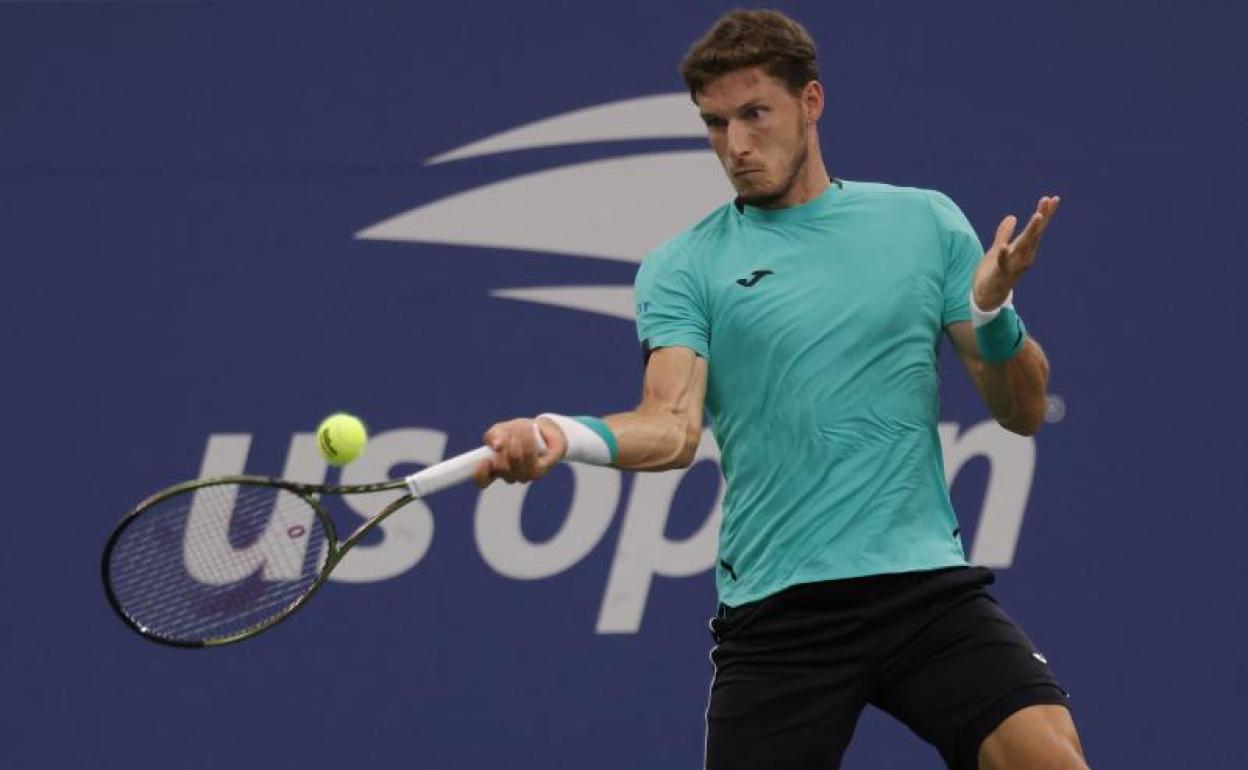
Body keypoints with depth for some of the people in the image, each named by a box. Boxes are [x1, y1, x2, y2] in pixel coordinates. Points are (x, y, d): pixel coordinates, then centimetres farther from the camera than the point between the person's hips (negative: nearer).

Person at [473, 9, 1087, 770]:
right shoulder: (682, 269, 6)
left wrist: (996, 314, -10)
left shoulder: (926, 222, 10)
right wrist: (566, 436, -29)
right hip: (776, 613, 0)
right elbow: (674, 428, -8)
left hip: (928, 586, 0)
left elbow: (1023, 412, 11)